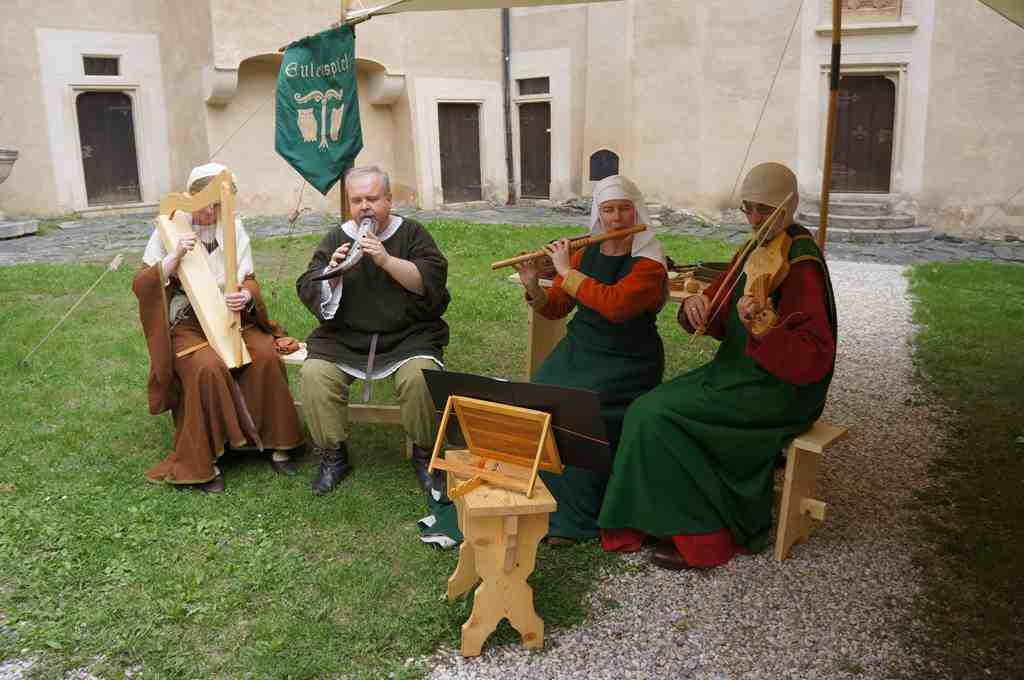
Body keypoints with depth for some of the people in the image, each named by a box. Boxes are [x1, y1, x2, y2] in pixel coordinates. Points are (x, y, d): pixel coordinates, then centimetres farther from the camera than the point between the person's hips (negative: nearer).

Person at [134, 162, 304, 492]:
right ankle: (204, 461, -17)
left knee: (266, 355, -25)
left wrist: (246, 296, -21)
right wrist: (174, 258, -22)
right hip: (187, 325, -2)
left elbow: (249, 280, 3)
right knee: (209, 367, -31)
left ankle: (275, 442, -8)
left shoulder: (233, 227, 4)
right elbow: (140, 286, -6)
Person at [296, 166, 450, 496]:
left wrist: (387, 261, -21)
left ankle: (424, 454, -5)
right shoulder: (336, 238, 9)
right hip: (344, 337, 2)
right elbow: (308, 291, 3)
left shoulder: (412, 233, 3)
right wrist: (331, 273, -17)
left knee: (420, 376, -30)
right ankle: (333, 456, -2)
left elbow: (433, 280, -11)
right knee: (313, 375, -23)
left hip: (408, 334, -2)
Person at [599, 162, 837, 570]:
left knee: (660, 417, -19)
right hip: (740, 372, 8)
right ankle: (663, 520, 3)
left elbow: (813, 357, -25)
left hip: (779, 390, -8)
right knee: (646, 408, -7)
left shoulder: (801, 265, -17)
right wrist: (698, 305, -12)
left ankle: (701, 536, -6)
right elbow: (720, 319, 11)